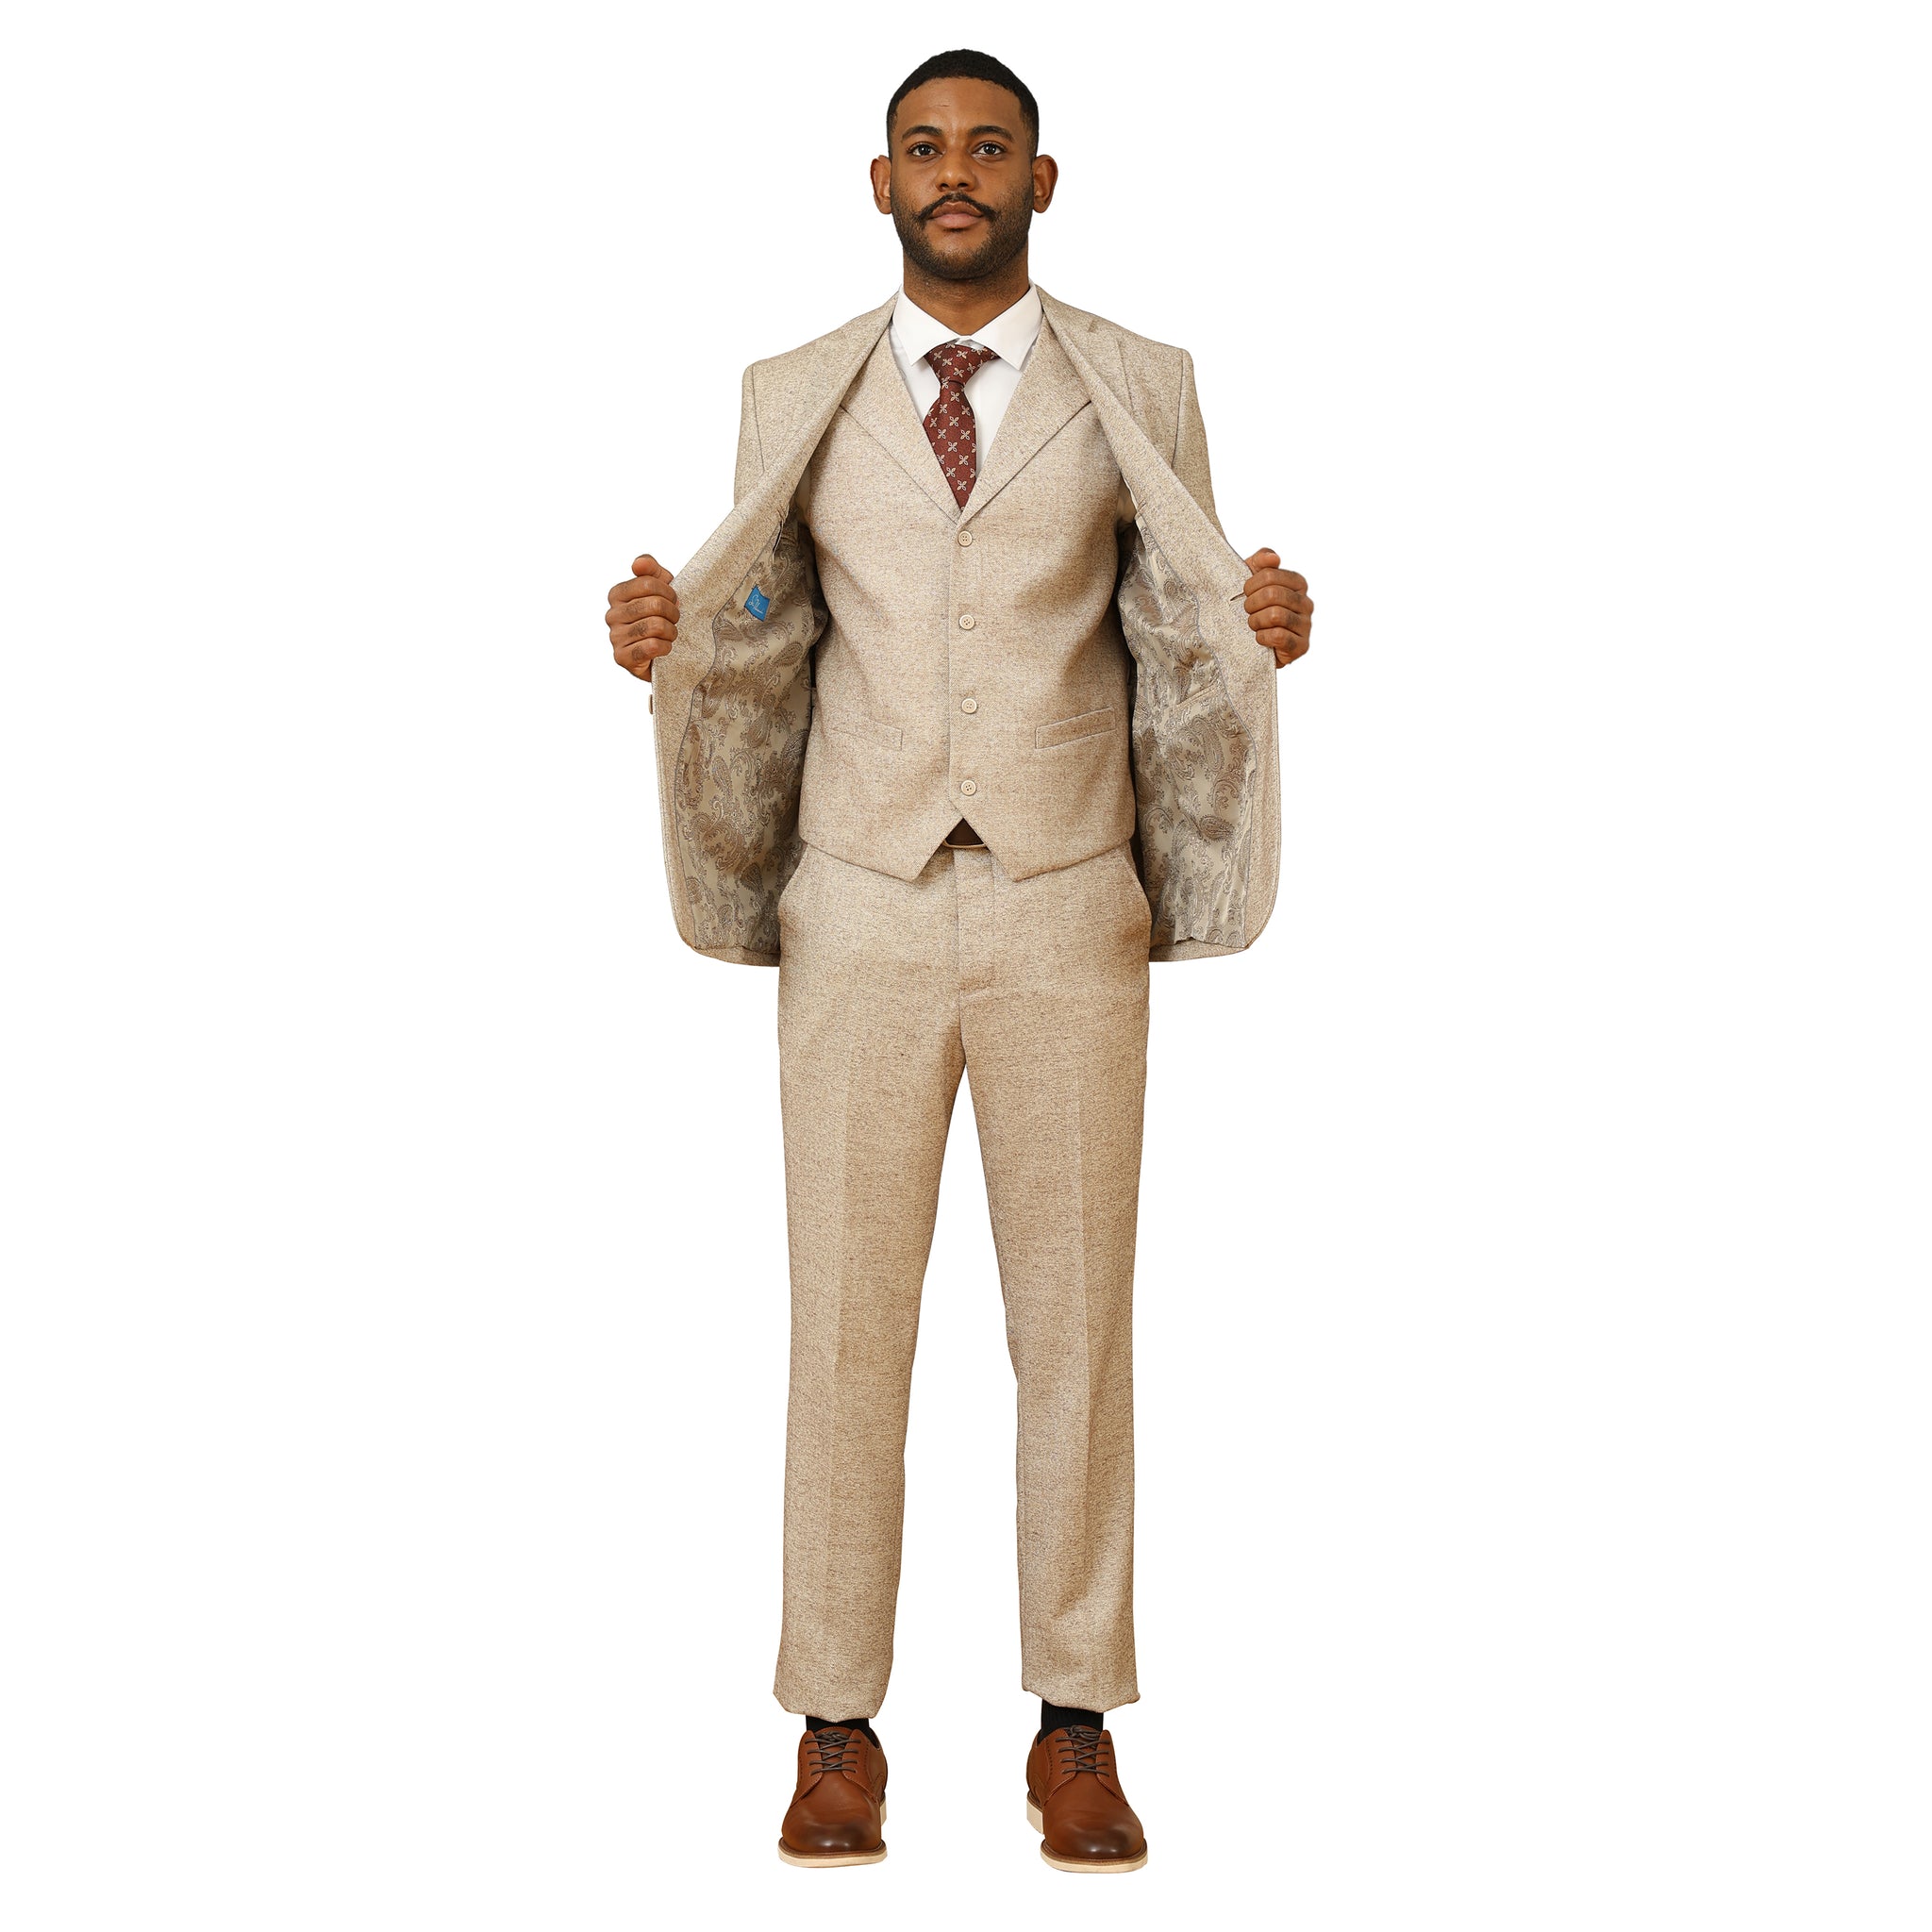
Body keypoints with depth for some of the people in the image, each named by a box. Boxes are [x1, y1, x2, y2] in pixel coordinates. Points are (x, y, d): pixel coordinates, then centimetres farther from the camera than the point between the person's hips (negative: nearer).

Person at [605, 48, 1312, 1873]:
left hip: (1068, 915, 0)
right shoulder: (796, 398, 7)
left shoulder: (1139, 390, 5)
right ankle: (839, 1731, 11)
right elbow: (760, 646, 10)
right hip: (861, 916, 0)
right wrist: (666, 636, -13)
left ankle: (1075, 1730, 13)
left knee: (1075, 1322, 2)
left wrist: (1265, 628, -17)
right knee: (847, 1318, 0)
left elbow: (1183, 652, 6)